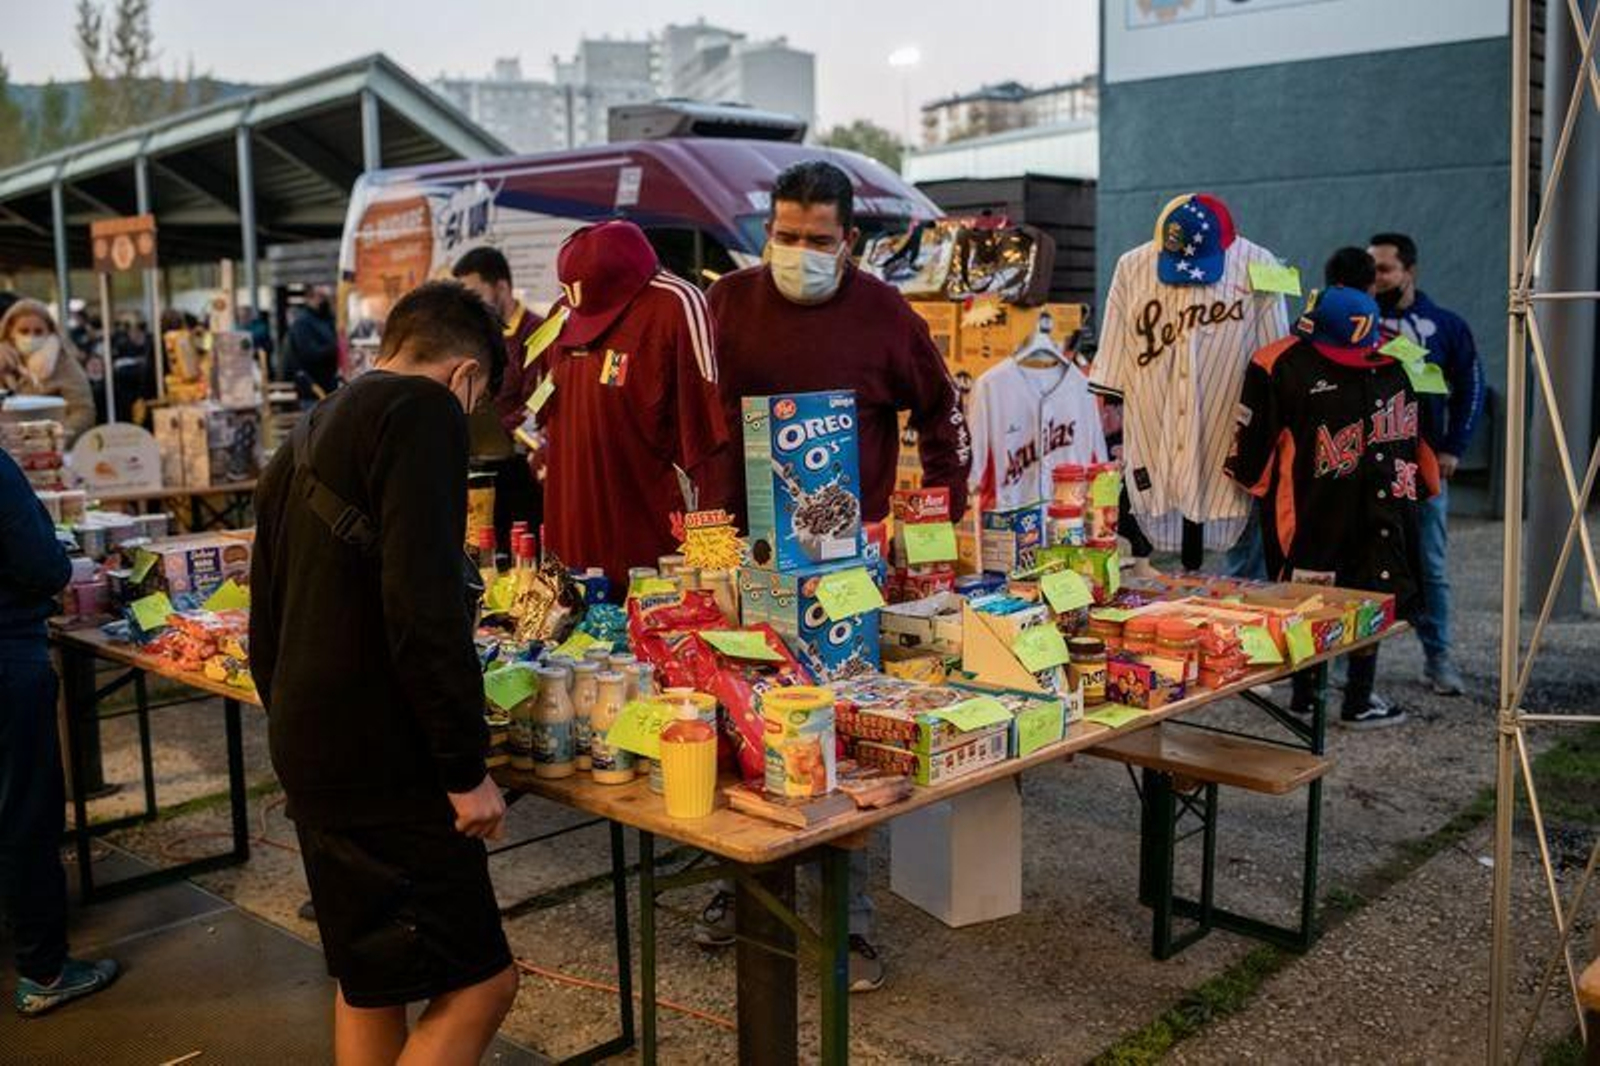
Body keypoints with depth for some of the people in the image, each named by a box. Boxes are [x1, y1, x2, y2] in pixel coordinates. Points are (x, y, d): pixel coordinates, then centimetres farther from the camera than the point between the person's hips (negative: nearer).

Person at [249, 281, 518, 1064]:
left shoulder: (306, 441, 16)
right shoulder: (424, 412, -12)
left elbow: (266, 626, 20)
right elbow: (424, 606, -23)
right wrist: (465, 766, -17)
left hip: (311, 755, 10)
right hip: (383, 765, -10)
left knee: (369, 982, 20)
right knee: (478, 982, -2)